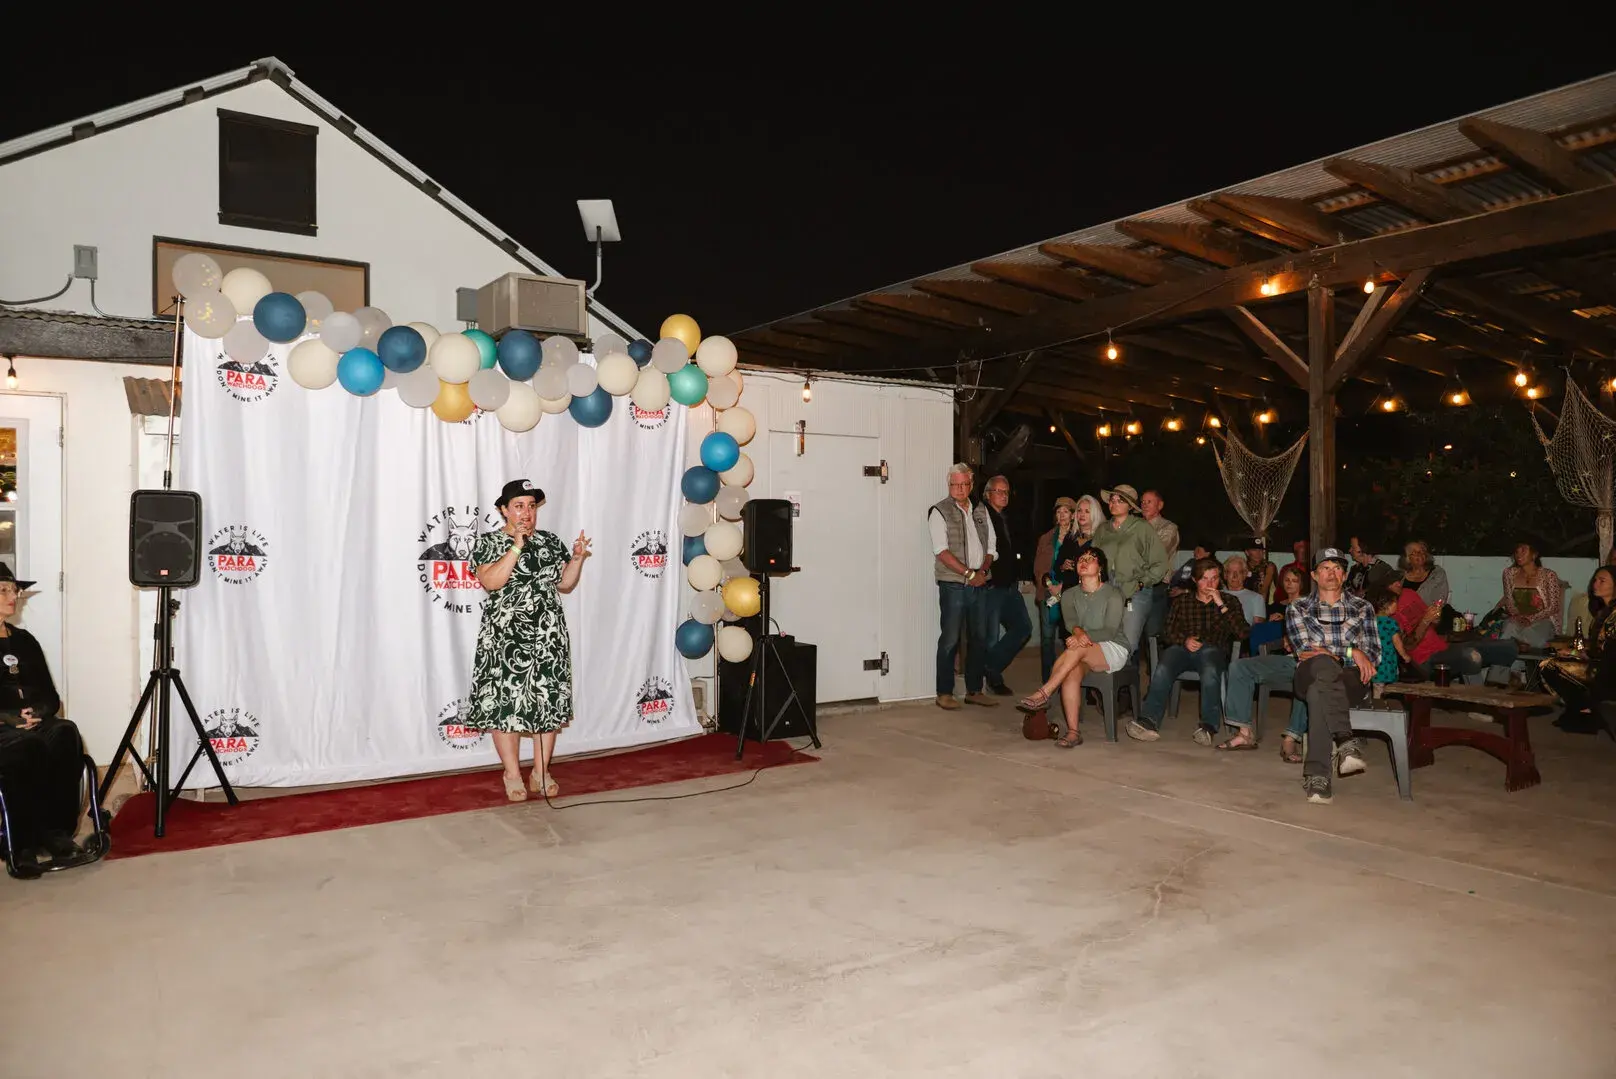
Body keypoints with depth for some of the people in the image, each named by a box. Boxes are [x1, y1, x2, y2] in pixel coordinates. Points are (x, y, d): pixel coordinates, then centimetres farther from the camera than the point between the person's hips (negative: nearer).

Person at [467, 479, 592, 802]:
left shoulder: (551, 541, 10)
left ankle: (541, 772, 17)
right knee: (505, 702, -1)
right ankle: (513, 775, 12)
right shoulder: (489, 542, -3)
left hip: (549, 638, 4)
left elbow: (564, 585, 12)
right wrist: (516, 547, -21)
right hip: (506, 639, -4)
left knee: (548, 702, 5)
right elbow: (490, 582, -18)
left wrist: (577, 558, -3)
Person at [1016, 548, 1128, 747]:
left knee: (1077, 648, -34)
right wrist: (1078, 632, -33)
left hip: (1114, 650, -3)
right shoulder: (1070, 595, 11)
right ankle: (1073, 731, -35)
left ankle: (1043, 694, -34)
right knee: (1072, 673, -31)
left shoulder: (1112, 594, -3)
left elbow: (1110, 631, -14)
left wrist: (1086, 636, -32)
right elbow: (1070, 621, -8)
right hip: (1083, 655, 3)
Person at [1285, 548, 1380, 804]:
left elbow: (1373, 655, 9)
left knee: (1319, 693, -38)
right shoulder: (1298, 609, 16)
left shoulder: (1362, 608, 20)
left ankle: (1316, 774, -41)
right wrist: (1351, 652, -10)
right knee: (1323, 664, -40)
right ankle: (1345, 741, -49)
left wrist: (1319, 652, -9)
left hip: (1351, 680, 1)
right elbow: (1303, 650, 0)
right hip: (1311, 676, -1)